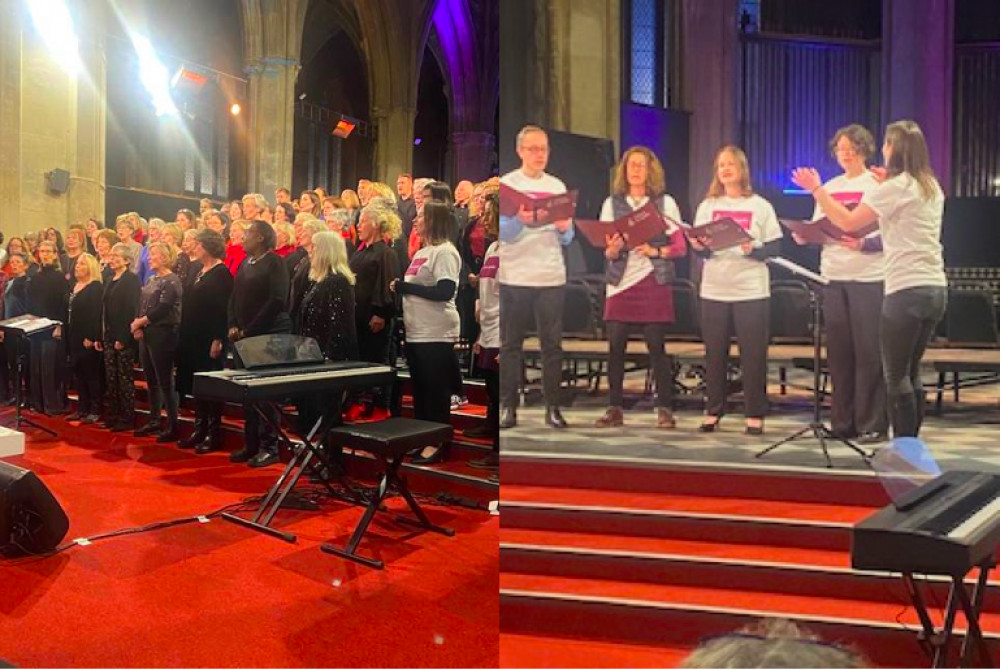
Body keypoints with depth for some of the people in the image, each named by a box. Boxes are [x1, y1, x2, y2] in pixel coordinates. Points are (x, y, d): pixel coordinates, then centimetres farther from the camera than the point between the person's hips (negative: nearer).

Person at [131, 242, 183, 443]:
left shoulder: (172, 280, -9)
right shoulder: (150, 280, 16)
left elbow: (162, 309, -17)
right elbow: (141, 305, 13)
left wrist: (140, 321, -11)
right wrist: (137, 326, -3)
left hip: (163, 334, -8)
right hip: (146, 334, 8)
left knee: (165, 381, -6)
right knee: (151, 381, 13)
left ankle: (172, 426, -1)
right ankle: (154, 421, 23)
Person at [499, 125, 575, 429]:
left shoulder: (557, 186, 12)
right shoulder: (506, 184, 3)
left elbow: (567, 239, 10)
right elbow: (502, 233, -7)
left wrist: (565, 229, -12)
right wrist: (519, 220, -26)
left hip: (551, 276, 2)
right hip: (513, 277, -2)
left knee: (552, 343, 1)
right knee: (510, 344, 2)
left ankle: (552, 407, 8)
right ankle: (508, 407, 9)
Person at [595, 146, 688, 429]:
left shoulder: (665, 202, 6)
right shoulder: (612, 203, 10)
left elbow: (680, 247, 4)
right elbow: (606, 250, 8)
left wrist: (655, 250, -14)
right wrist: (612, 250, -15)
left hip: (655, 282, -2)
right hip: (620, 281, 2)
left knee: (656, 347, -3)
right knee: (615, 347, -2)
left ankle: (665, 409, 6)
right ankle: (615, 409, 8)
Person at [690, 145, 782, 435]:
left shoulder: (760, 206, 4)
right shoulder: (707, 206, 11)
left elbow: (776, 247, 1)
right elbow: (699, 248, 10)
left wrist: (753, 250, -18)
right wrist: (699, 247, -13)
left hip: (752, 291, -2)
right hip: (714, 290, 2)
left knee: (753, 354, -1)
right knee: (714, 353, 5)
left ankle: (755, 415, 8)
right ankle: (713, 411, 15)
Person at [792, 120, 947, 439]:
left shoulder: (895, 186, -9)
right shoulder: (932, 188, 15)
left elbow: (848, 222, -12)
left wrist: (816, 189, -3)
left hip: (907, 289, -9)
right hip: (936, 289, 9)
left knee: (897, 376, -2)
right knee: (911, 373, 16)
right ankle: (911, 444, 21)